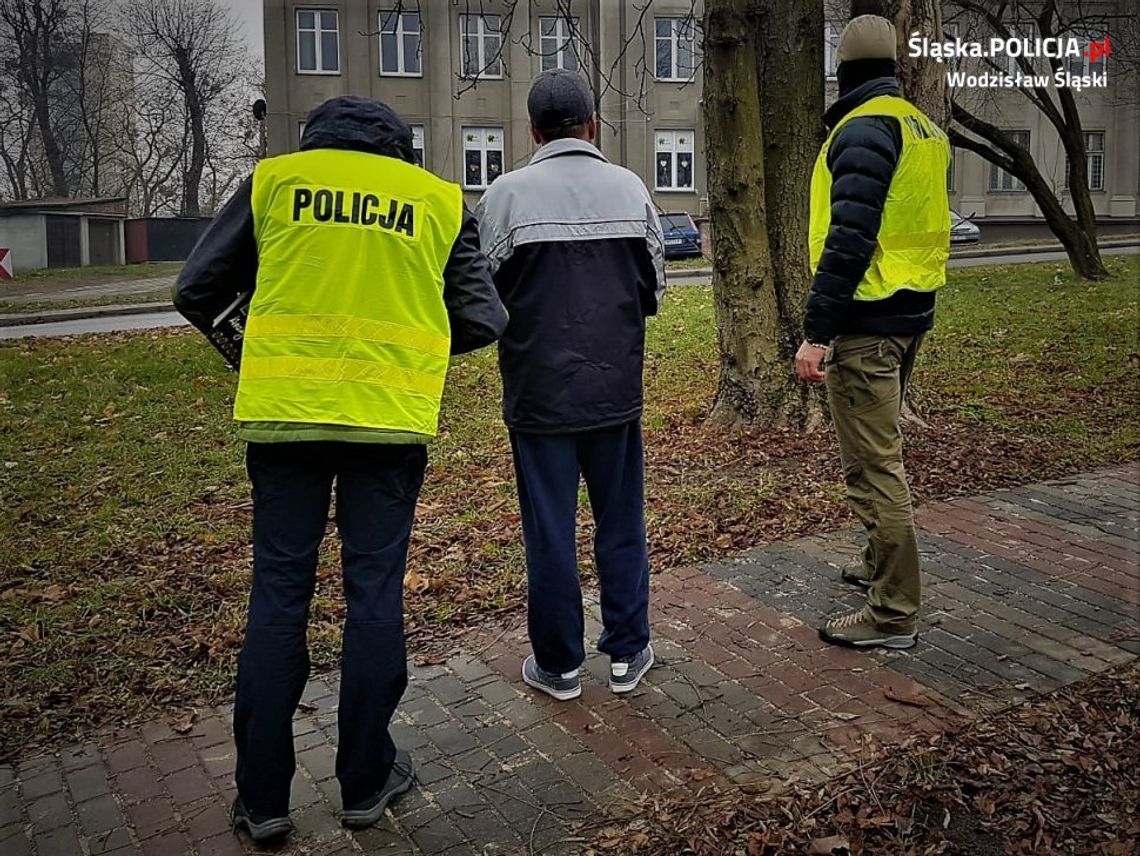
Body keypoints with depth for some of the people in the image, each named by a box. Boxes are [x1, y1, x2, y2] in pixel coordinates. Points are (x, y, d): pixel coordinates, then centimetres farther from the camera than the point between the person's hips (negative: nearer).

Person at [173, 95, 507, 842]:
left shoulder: (273, 179, 8)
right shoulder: (440, 199, 7)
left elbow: (197, 291, 10)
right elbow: (484, 320, 7)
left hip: (283, 412, 1)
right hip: (391, 417, 0)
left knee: (278, 594, 9)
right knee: (375, 592, 9)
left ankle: (262, 798, 17)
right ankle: (365, 781, 21)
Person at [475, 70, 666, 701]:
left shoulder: (507, 194, -9)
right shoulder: (631, 188, 0)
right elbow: (654, 288, 6)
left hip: (538, 391, -2)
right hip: (617, 387, 3)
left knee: (549, 531, 8)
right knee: (621, 524, 15)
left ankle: (558, 665, 20)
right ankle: (627, 653, 25)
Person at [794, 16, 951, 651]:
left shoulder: (863, 129, -14)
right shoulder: (923, 128, 14)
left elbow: (850, 238, -23)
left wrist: (816, 331, -23)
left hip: (867, 322, -10)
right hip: (911, 315, 10)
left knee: (874, 465, -5)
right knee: (884, 451, 22)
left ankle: (895, 614, 2)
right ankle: (884, 563, 37)